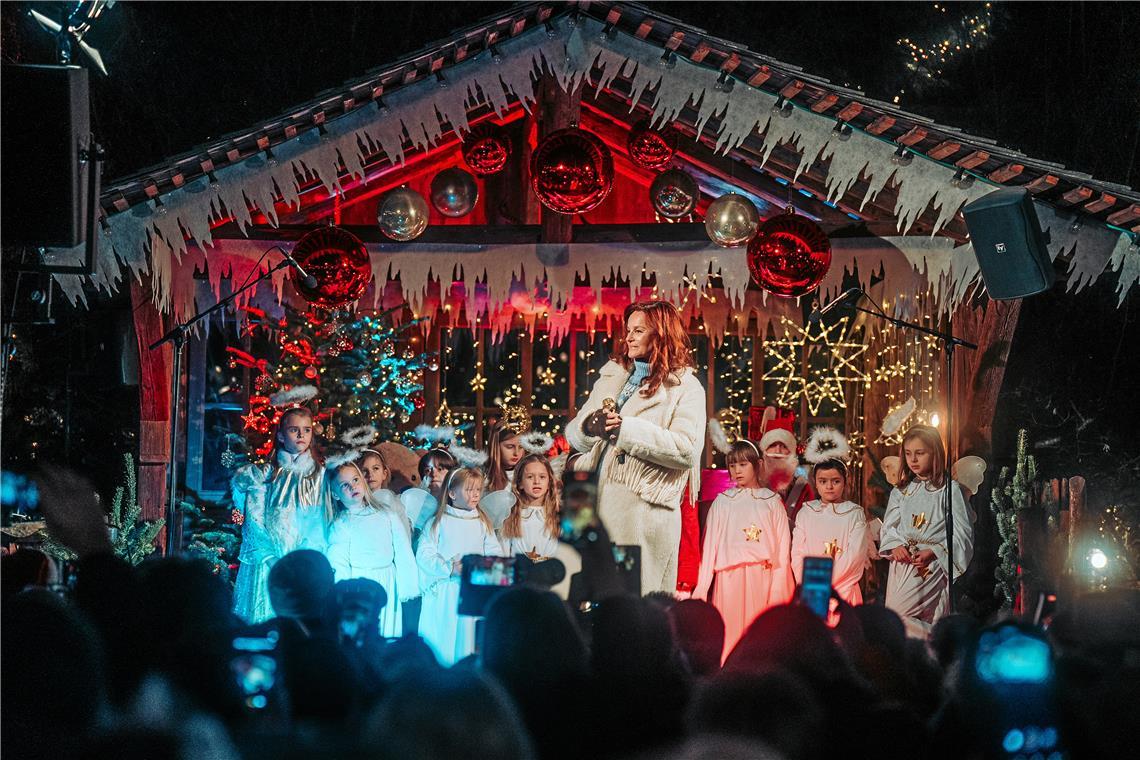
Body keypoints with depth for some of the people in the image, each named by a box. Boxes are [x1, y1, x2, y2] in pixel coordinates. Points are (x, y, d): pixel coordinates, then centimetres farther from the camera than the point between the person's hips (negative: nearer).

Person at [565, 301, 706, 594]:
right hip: (597, 503, 5)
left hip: (645, 508, -5)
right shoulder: (612, 376, 21)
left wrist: (626, 429, -15)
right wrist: (589, 427, -7)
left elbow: (686, 449, -13)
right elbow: (574, 434, 18)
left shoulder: (686, 388, 2)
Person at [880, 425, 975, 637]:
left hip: (932, 566, -6)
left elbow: (962, 532, -5)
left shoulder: (949, 490, -2)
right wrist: (896, 547, -10)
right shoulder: (900, 491, 14)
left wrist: (933, 552, -16)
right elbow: (889, 526, 11)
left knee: (902, 613, -20)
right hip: (902, 564, 6)